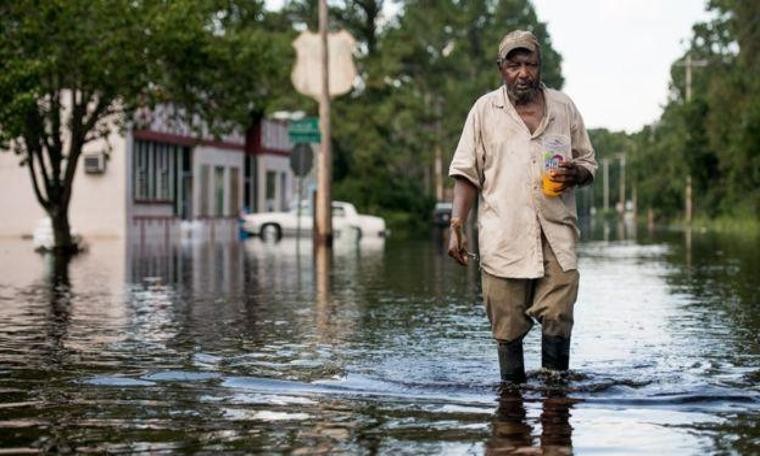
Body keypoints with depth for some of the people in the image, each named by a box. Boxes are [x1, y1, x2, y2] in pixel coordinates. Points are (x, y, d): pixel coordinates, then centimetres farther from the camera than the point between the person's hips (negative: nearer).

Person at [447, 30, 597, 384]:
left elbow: (589, 163, 19)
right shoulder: (485, 110, 8)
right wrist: (456, 226, -3)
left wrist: (576, 173, -5)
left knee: (558, 316, -9)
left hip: (556, 233, 1)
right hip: (503, 234, -1)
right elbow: (466, 173, 7)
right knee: (507, 325, 0)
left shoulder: (563, 107, 12)